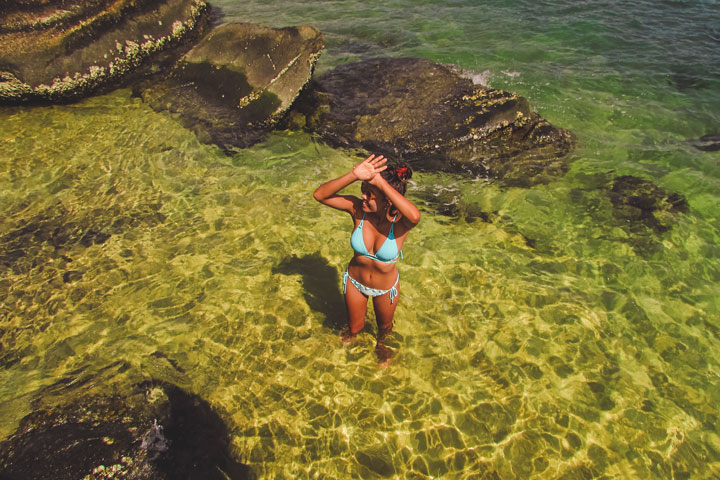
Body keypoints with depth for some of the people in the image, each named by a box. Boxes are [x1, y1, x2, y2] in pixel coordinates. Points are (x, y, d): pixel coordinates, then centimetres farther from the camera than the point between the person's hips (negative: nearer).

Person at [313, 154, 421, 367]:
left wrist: (380, 182, -54)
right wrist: (354, 175, -49)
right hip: (354, 281, 2)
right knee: (355, 327, 29)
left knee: (384, 326, 30)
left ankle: (381, 343, 67)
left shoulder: (400, 221, -32)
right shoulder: (357, 208, -25)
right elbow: (320, 195, -34)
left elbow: (415, 215, -57)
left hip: (386, 288, -1)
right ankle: (352, 331, 68)